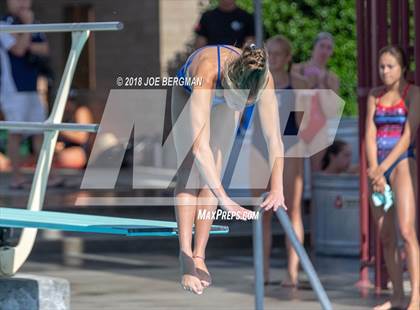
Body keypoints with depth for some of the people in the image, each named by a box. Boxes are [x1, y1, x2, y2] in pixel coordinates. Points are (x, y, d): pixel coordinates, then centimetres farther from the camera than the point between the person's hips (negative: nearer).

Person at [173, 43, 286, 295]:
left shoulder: (264, 79, -40)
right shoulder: (207, 73, -49)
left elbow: (274, 138, -40)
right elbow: (200, 145, -54)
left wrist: (277, 189, -52)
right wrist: (224, 199, -60)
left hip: (223, 98, 2)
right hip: (189, 92, -2)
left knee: (212, 176, -6)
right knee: (189, 174, -11)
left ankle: (199, 256, -2)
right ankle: (186, 256, -12)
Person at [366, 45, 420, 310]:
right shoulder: (375, 96, 13)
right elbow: (370, 136, 4)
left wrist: (382, 169, -15)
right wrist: (374, 171, -9)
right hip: (378, 169, 6)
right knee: (386, 236, 6)